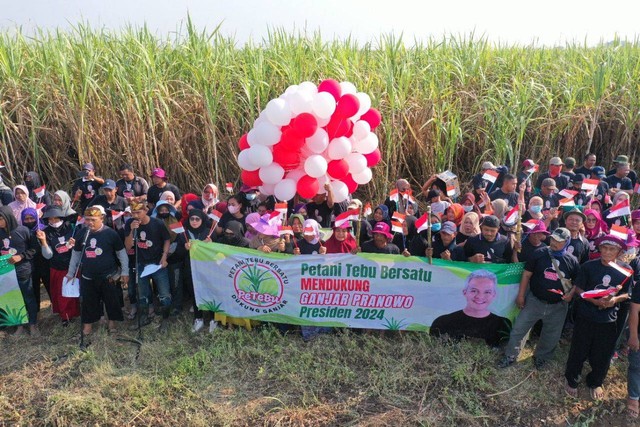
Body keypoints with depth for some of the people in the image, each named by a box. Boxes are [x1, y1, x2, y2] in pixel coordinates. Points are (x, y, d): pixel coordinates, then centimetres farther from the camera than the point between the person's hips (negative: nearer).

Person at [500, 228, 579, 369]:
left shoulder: (572, 261, -4)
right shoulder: (540, 253, -8)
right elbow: (527, 274, -4)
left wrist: (571, 293, -9)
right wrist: (521, 295, -6)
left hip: (557, 306, 2)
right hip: (534, 300, -1)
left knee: (551, 336, 16)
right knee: (519, 329, 2)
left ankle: (541, 357, 40)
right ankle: (510, 356, 19)